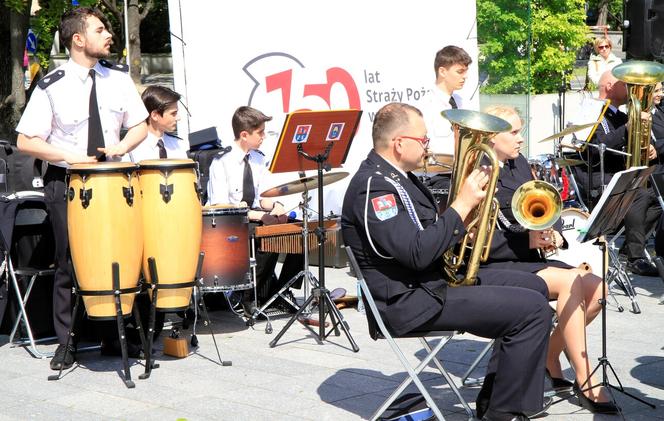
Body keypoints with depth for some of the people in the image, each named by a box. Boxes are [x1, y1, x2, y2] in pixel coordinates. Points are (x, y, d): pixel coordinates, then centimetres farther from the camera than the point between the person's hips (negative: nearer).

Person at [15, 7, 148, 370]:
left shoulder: (118, 79, 2)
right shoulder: (52, 87, -10)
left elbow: (140, 125, 11)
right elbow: (25, 141, -8)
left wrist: (123, 145, -9)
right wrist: (71, 156, -18)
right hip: (66, 180, -3)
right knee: (69, 262, -1)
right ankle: (66, 343, 11)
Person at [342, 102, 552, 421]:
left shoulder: (396, 176, 13)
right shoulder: (374, 186, -20)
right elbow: (418, 253, -29)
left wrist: (464, 232, 4)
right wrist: (463, 204, -21)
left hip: (435, 279, 11)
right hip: (410, 302, -11)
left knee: (533, 286, 16)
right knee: (533, 309, -17)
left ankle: (495, 392, 19)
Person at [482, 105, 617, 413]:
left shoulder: (520, 164, 15)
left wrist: (555, 233, -6)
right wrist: (527, 241, -24)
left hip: (531, 259, 8)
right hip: (498, 266, -8)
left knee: (596, 289, -11)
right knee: (570, 282, -28)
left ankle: (549, 358, 5)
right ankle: (585, 381, -22)